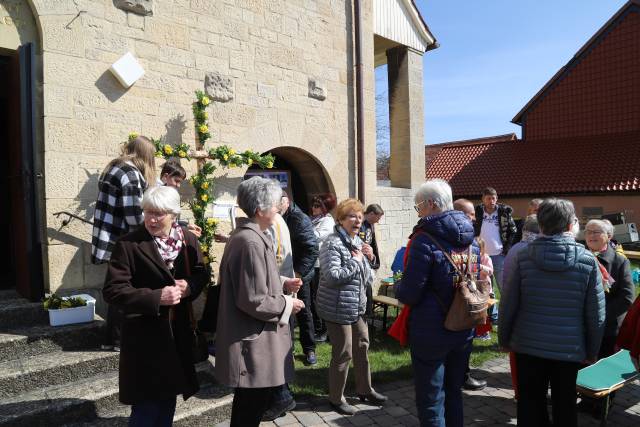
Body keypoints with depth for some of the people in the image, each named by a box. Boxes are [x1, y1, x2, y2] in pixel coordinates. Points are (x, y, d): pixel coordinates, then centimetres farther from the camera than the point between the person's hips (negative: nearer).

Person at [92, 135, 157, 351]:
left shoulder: (112, 168, 14)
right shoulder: (131, 174, -16)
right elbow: (134, 215, -20)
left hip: (109, 240, 9)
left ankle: (115, 336, 30)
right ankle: (114, 339, 16)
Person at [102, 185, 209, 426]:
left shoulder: (188, 239, -2)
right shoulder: (128, 244, -15)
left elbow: (202, 273, 8)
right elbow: (112, 290, -17)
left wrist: (190, 286, -14)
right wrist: (156, 298, -25)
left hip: (178, 331, 5)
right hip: (145, 334, -4)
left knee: (169, 393, 22)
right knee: (147, 402, 6)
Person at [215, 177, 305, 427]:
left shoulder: (246, 235, 9)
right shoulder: (251, 243, -25)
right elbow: (254, 301, -26)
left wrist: (283, 283, 8)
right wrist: (287, 304, -12)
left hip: (253, 336, 10)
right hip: (254, 342, -10)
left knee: (249, 403, 24)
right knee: (252, 406, 7)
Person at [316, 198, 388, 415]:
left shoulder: (357, 240, 11)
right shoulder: (333, 243, -18)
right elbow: (331, 276, -29)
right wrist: (356, 262, -20)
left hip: (357, 306, 9)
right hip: (338, 308, -9)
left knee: (362, 346, 18)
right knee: (343, 353, 2)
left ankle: (365, 389, 37)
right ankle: (336, 398, 22)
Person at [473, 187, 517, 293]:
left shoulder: (504, 212, -1)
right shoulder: (477, 212, 0)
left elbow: (513, 231, 6)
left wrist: (507, 247, -3)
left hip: (499, 255, -1)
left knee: (503, 284, 4)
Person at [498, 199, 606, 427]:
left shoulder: (523, 256, -10)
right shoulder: (588, 260, -9)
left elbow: (508, 305, -7)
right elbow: (596, 315, -4)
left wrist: (504, 338, 7)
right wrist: (592, 351, 9)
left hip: (528, 346, 0)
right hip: (570, 348, 0)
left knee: (530, 408, 14)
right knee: (565, 408, 17)